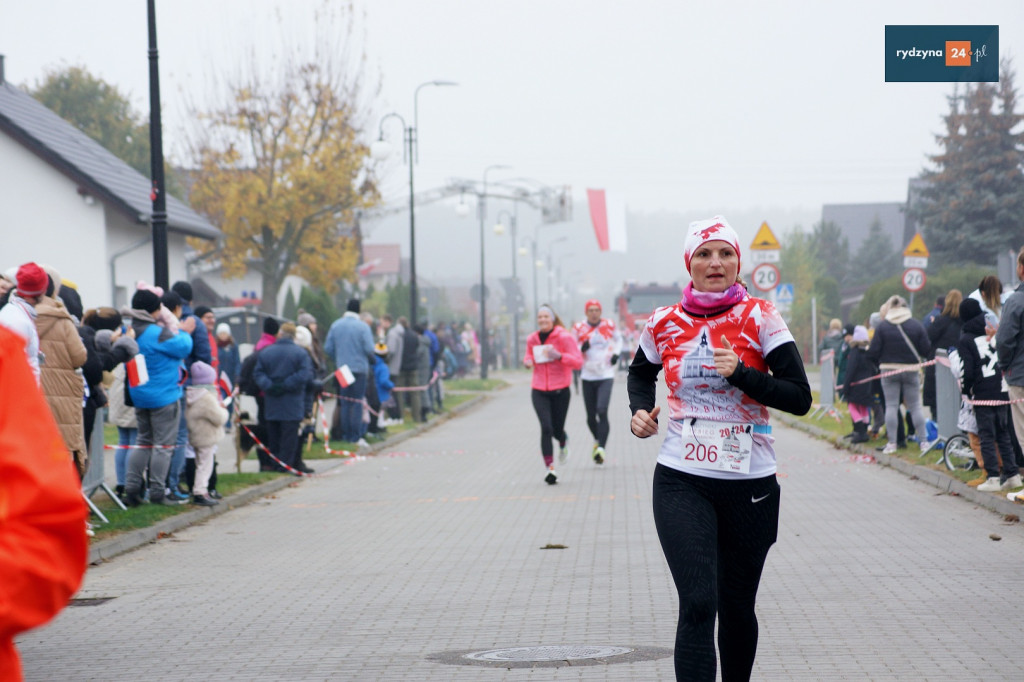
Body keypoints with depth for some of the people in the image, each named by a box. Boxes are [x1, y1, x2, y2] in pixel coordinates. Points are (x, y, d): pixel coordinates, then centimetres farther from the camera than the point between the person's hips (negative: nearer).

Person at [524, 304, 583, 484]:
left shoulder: (564, 337, -7)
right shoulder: (532, 339, 6)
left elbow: (578, 362, -11)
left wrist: (559, 355, -27)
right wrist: (527, 360, 0)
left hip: (560, 390, -2)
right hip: (539, 391, 2)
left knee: (557, 430, 6)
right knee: (546, 428, -14)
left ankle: (563, 442, 46)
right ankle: (550, 468, -11)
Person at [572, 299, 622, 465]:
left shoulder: (609, 325, 1)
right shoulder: (578, 328, -2)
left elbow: (618, 339, 21)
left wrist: (616, 353, 3)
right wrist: (581, 349, -16)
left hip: (606, 375, -1)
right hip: (588, 376, 1)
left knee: (602, 411, -18)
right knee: (590, 416, 7)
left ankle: (601, 448, -21)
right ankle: (598, 440, 35)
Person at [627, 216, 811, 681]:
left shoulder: (760, 318, -3)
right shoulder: (665, 324, 4)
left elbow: (799, 398, -7)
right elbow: (641, 373, 26)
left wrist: (741, 373, -20)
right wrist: (640, 409, 6)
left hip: (750, 483, 0)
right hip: (682, 481, 0)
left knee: (737, 607, 12)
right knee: (697, 604, -15)